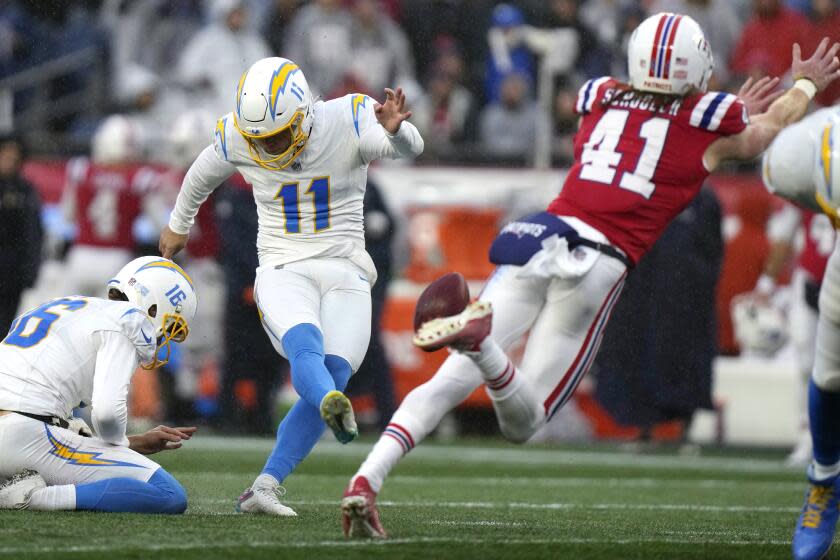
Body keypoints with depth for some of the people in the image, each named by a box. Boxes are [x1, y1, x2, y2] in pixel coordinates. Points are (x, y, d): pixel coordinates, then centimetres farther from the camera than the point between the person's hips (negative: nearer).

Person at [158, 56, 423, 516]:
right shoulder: (237, 139, -3)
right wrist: (178, 225, 37)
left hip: (345, 274, 1)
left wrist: (395, 130, -51)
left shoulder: (347, 122, -9)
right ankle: (334, 407, -63)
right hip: (283, 272, 0)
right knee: (306, 348, -32)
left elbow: (410, 148, -26)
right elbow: (203, 175, 20)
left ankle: (264, 488, -14)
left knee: (331, 379, -16)